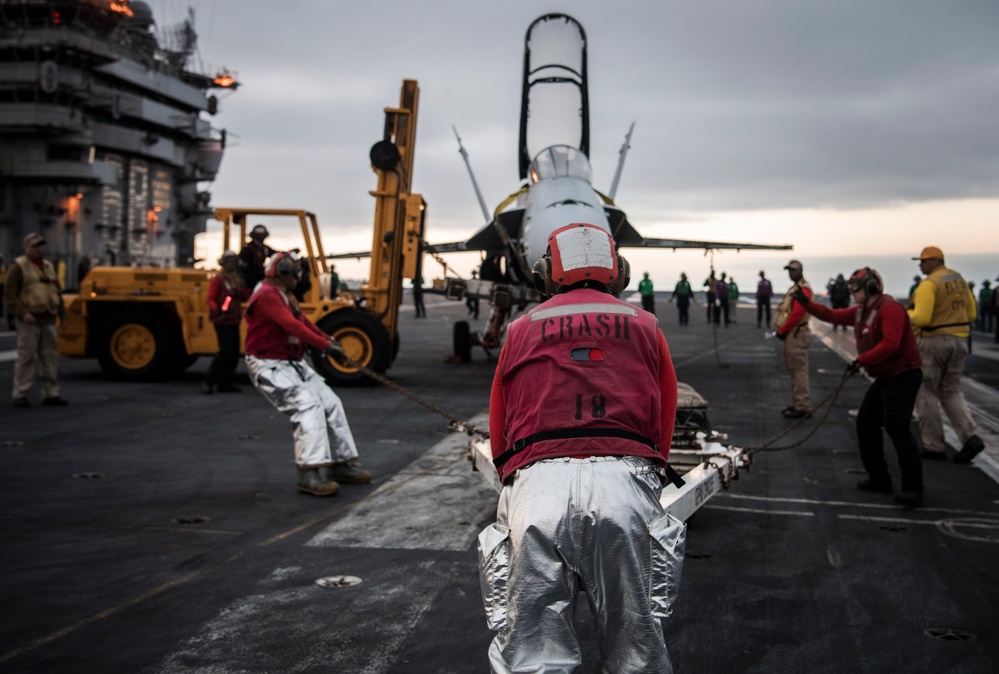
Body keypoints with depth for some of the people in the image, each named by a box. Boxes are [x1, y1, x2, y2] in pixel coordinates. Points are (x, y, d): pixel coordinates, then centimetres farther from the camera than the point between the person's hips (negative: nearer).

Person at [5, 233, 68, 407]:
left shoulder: (49, 267, 18)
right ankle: (20, 395, 2)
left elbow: (57, 292, 23)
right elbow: (9, 294, -9)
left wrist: (62, 313, 16)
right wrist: (23, 313, -18)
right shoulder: (18, 267, -3)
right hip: (29, 321, -6)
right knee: (26, 357, -4)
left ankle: (51, 394, 13)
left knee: (50, 357, 6)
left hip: (48, 321, 6)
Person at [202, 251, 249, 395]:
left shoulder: (237, 280, 15)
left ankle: (224, 383, 12)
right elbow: (211, 299, -13)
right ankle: (208, 382, -7)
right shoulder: (217, 280, -6)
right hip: (222, 321, -7)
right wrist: (216, 310, -32)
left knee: (234, 353, 5)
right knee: (225, 350, -14)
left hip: (234, 321, 8)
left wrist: (249, 287, -6)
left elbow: (243, 298, 12)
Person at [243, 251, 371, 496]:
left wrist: (326, 338, 7)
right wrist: (325, 345, -32)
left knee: (331, 403, 5)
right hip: (269, 367, -10)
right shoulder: (266, 296, -18)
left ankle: (342, 464, 15)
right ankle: (309, 474, -29)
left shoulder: (286, 297, 15)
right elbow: (293, 325, -28)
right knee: (308, 404, -25)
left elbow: (303, 321, 23)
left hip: (293, 364, 10)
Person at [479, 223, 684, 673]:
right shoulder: (645, 328, 20)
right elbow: (665, 428, 20)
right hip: (625, 481, 0)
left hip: (535, 483, 0)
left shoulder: (521, 331, 20)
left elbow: (499, 436, 21)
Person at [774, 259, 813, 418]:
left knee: (799, 371, -9)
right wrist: (781, 330, 9)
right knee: (794, 370, 15)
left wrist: (782, 330, -14)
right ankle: (797, 404, 23)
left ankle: (803, 407, -8)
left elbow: (797, 314, -22)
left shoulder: (803, 289, -15)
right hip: (791, 334, 11)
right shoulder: (794, 288, 18)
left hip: (797, 335, -11)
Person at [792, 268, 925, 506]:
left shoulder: (890, 309, -18)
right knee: (866, 423, 13)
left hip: (903, 375, -11)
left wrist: (863, 359, -24)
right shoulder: (860, 311, 11)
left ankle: (913, 488, -14)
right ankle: (879, 479, 21)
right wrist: (806, 303, 5)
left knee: (897, 428, -16)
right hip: (884, 377, 11)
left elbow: (890, 343, -28)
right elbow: (832, 316, 14)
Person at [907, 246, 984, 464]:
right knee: (951, 391, 15)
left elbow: (921, 318, -23)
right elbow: (971, 314, 15)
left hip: (933, 341, -8)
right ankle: (970, 437, -2)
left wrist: (906, 314, -4)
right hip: (959, 340, 8)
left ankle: (934, 446, 6)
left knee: (926, 392, 4)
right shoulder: (959, 280, 11)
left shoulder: (929, 284, -15)